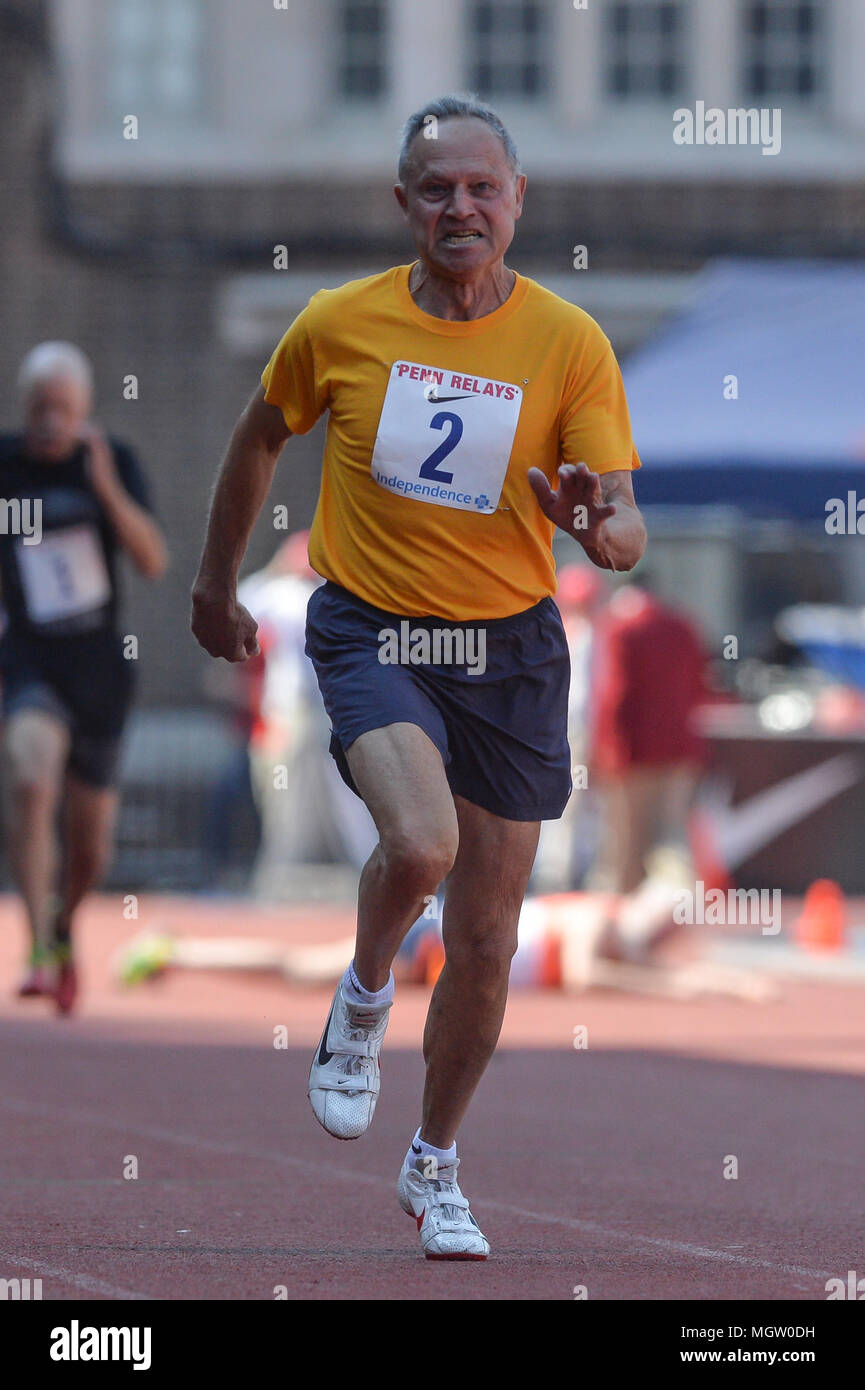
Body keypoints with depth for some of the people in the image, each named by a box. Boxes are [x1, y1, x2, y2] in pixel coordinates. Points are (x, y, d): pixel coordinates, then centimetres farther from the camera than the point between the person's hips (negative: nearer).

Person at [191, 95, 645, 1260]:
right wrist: (216, 580, 22)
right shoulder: (340, 325, -5)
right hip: (370, 629, -1)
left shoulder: (570, 344, -7)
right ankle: (364, 998, 4)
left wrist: (600, 527, -34)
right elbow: (261, 435, 14)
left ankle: (436, 1167, 29)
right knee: (419, 843, -30)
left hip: (510, 646, 1)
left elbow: (629, 535, -10)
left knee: (485, 942, 6)